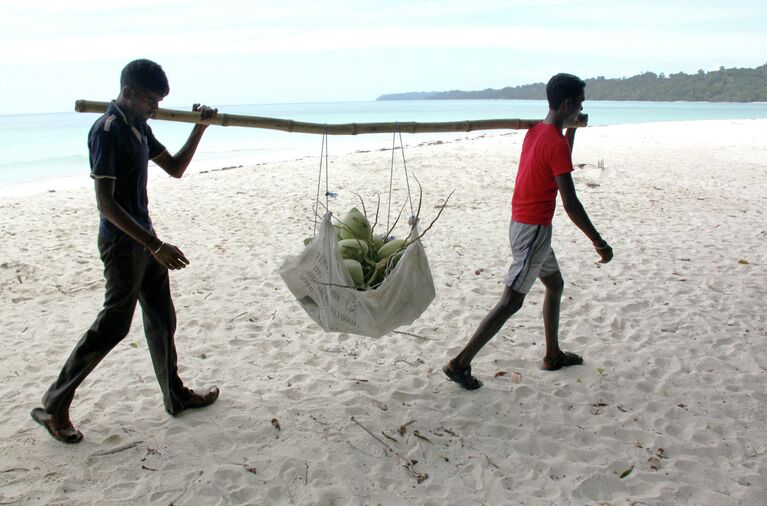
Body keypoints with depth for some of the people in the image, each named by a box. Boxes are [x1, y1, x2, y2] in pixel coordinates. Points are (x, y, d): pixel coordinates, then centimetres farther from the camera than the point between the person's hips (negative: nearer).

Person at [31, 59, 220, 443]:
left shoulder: (139, 127, 10)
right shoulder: (106, 131, -19)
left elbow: (175, 168, 18)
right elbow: (106, 203, -24)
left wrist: (199, 127, 6)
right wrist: (155, 245, -28)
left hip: (143, 237, 9)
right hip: (121, 242, -9)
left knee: (162, 318, 14)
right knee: (113, 324, -3)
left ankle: (176, 396, 27)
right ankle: (54, 406, 11)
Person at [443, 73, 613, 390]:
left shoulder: (536, 131, 8)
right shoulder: (557, 143, -20)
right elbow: (570, 203, -22)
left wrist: (572, 129, 27)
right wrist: (598, 242, -16)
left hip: (522, 222, 10)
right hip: (534, 229, -10)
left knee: (555, 284, 23)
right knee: (511, 302, -6)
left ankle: (553, 355, 35)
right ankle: (460, 364, -4)